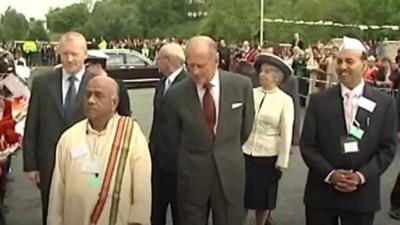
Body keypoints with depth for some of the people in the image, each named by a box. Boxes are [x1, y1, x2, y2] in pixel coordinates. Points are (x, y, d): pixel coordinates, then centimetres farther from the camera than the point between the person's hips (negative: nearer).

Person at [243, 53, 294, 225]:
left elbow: (286, 134, -7)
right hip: (244, 153, 2)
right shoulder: (252, 94, -2)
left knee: (263, 199, 15)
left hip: (268, 157, -2)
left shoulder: (285, 100, -9)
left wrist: (282, 162, -6)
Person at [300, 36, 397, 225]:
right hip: (322, 192, 0)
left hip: (362, 195, 0)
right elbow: (307, 144, -3)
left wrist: (361, 176, -13)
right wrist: (330, 174, -15)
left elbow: (387, 148, -1)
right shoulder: (319, 101, 0)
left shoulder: (384, 103, 1)